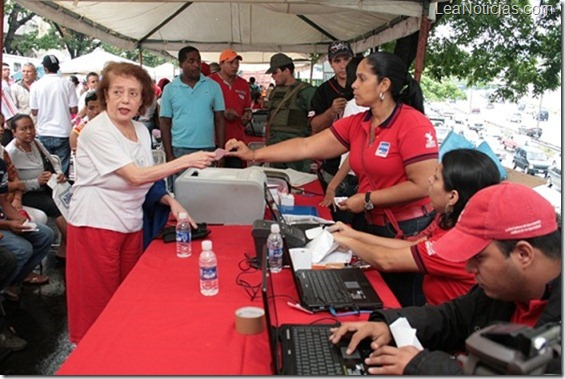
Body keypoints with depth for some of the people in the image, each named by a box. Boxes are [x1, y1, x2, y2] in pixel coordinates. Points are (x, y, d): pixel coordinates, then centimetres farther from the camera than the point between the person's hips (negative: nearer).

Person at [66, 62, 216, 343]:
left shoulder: (141, 130, 6)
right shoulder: (97, 131, -16)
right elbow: (135, 176, -24)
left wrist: (170, 200, -4)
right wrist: (186, 161, -26)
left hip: (131, 225, 7)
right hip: (96, 225, -7)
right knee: (98, 306, 5)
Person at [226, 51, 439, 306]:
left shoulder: (413, 124, -17)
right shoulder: (356, 124, 3)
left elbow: (423, 186, -21)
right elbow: (305, 147, 0)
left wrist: (367, 200, -17)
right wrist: (253, 155, -5)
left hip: (409, 232, -6)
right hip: (374, 227, 6)